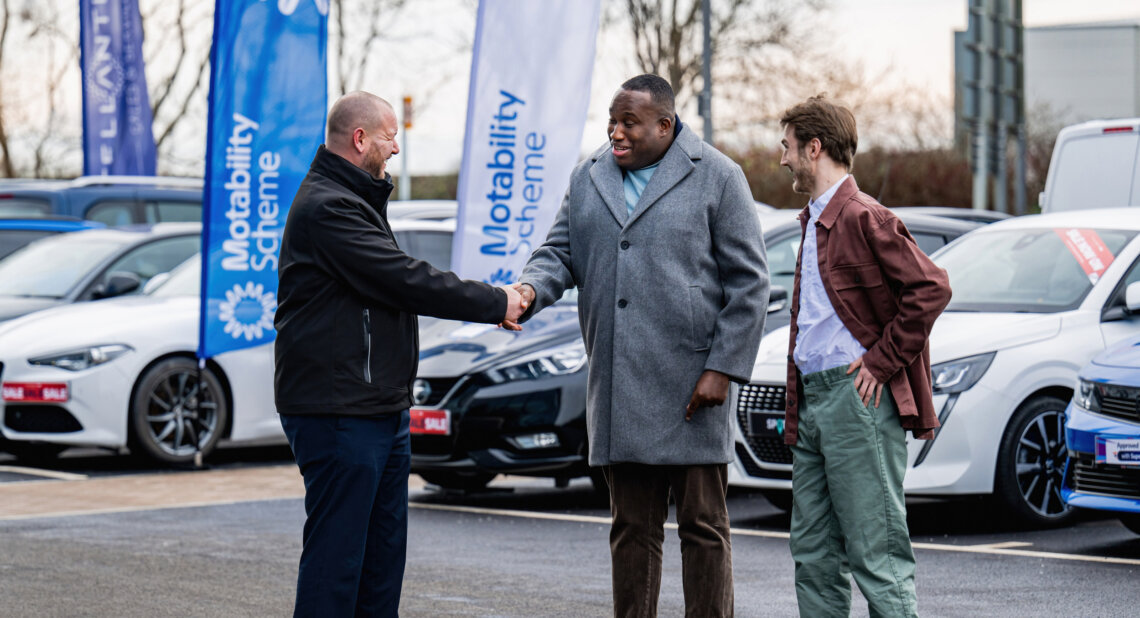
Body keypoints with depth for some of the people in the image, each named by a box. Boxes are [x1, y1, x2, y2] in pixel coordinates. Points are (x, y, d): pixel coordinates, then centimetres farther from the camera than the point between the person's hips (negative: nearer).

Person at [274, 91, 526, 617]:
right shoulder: (327, 208, -15)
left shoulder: (351, 201, 21)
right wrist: (495, 303, -10)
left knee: (383, 555, 13)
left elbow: (394, 285, 18)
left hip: (381, 411, 11)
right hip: (338, 415, -11)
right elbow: (404, 281, -19)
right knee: (335, 556, -8)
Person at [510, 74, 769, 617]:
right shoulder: (588, 179, 14)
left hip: (691, 388, -4)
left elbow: (748, 282, -2)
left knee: (702, 525, 0)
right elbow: (560, 252, 14)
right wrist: (531, 288, -11)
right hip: (617, 389, 4)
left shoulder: (717, 178, -1)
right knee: (632, 529, 9)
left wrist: (723, 368, -9)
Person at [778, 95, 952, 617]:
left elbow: (931, 288, -19)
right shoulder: (813, 220, 19)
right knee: (813, 554, 11)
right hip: (813, 398, 10)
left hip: (857, 398, -10)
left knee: (875, 553, -8)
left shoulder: (863, 217, -12)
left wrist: (882, 360, -16)